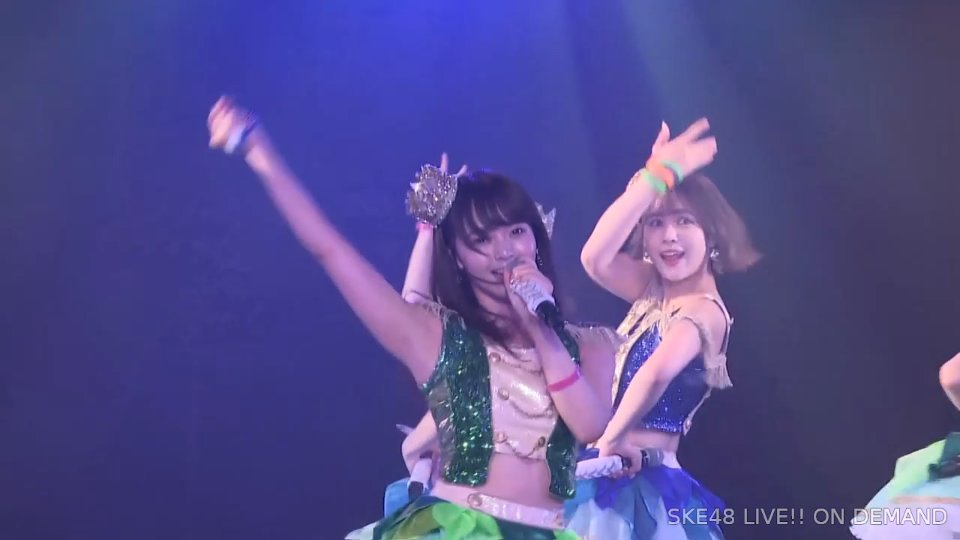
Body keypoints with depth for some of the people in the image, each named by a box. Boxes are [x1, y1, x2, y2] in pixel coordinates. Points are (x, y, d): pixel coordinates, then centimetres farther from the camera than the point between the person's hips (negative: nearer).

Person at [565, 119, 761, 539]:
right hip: (612, 476, 7)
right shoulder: (653, 291, 5)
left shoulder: (705, 310, -16)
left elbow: (658, 373, -36)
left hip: (644, 484, -7)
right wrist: (654, 177, -16)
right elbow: (594, 258, -15)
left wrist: (610, 437, -24)